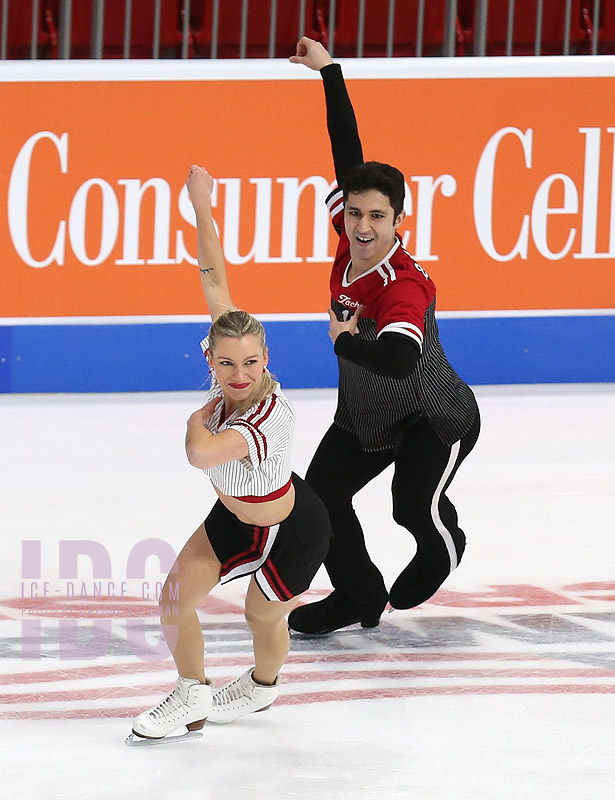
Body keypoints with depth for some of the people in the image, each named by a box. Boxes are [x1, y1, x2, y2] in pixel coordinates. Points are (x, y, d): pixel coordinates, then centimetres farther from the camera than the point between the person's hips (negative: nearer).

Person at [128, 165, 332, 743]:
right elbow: (214, 280, -19)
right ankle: (191, 699, 22)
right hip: (236, 517, 7)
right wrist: (201, 207, -20)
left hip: (292, 535, -7)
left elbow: (201, 453, -57)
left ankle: (263, 686, 49)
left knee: (262, 615, 16)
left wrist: (197, 421, -35)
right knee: (176, 594, 2)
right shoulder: (226, 351, -22)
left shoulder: (270, 415, -42)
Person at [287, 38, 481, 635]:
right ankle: (359, 597, 16)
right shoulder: (350, 243, -14)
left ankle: (442, 550, 18)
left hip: (435, 418, -7)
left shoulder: (403, 286, -34)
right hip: (364, 414, 7)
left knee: (416, 506, -20)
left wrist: (341, 340, -32)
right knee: (321, 496, -4)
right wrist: (329, 71, 1)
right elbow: (348, 153, -4)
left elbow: (397, 360, -53)